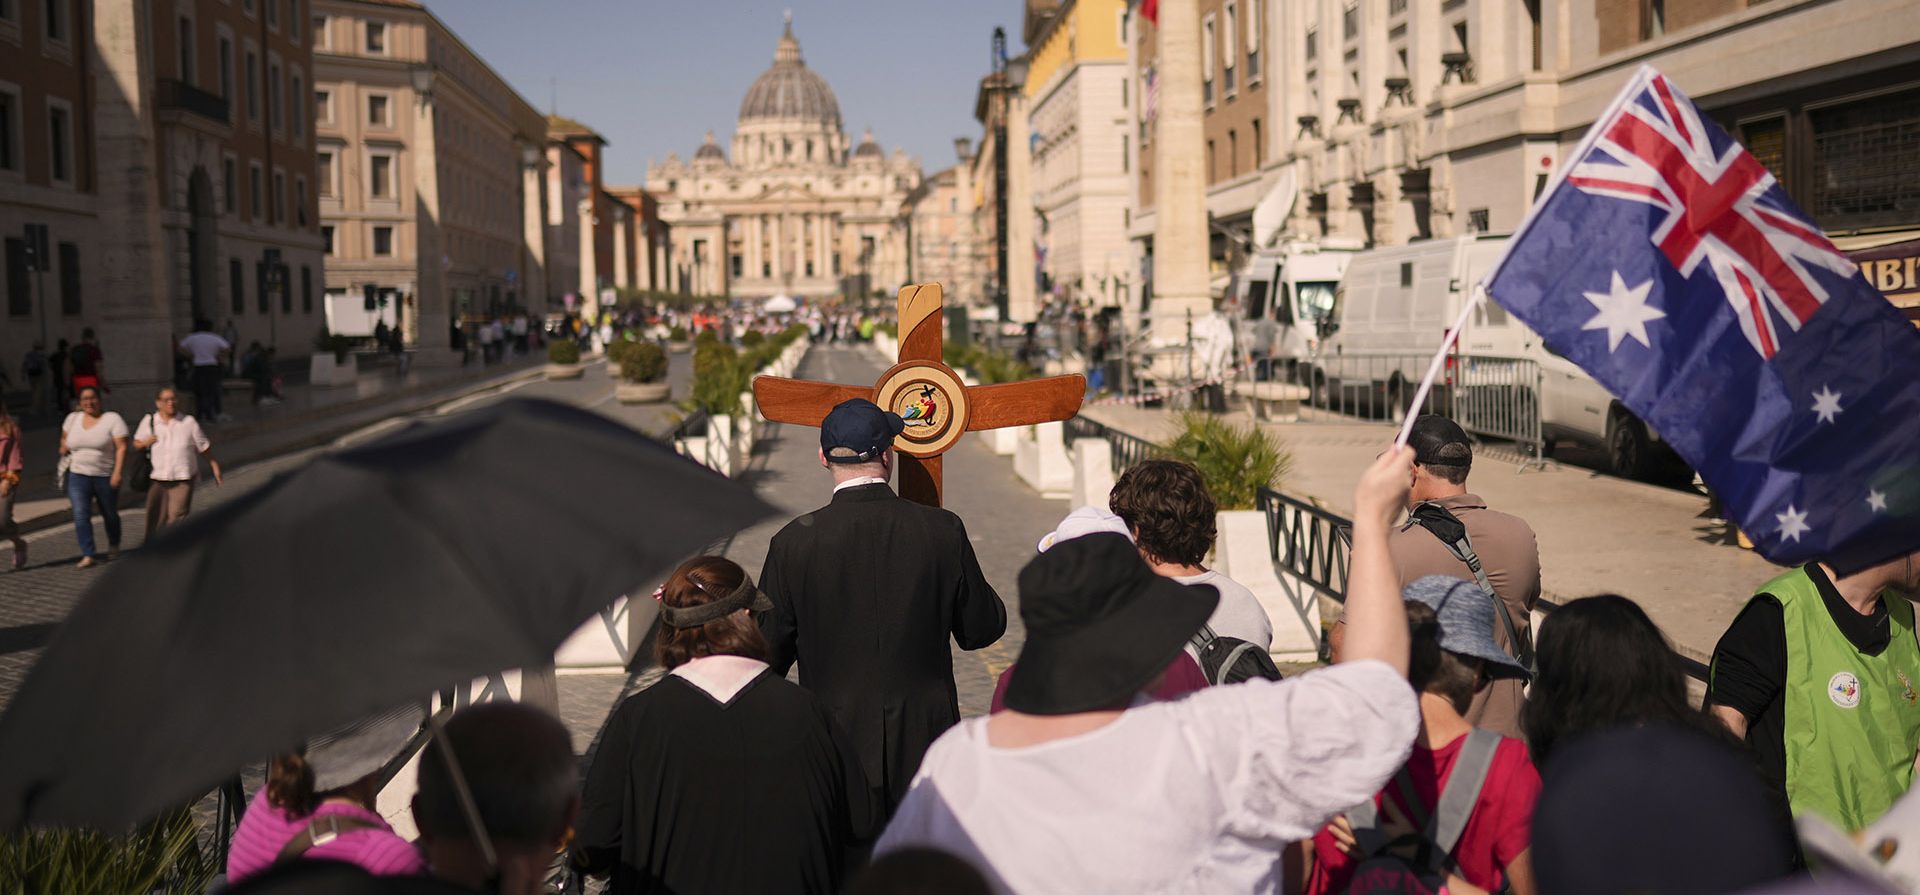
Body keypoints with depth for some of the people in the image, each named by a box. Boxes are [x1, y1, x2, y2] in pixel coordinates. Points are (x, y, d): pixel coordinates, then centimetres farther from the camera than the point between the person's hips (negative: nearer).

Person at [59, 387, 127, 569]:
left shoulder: (112, 419, -7)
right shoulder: (72, 418, 8)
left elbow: (121, 447, -12)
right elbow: (64, 437, 29)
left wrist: (117, 472, -21)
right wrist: (64, 448, 8)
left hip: (106, 477, -3)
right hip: (78, 475, 3)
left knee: (110, 515, 13)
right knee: (80, 515, -12)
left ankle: (114, 546, 38)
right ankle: (88, 555, -11)